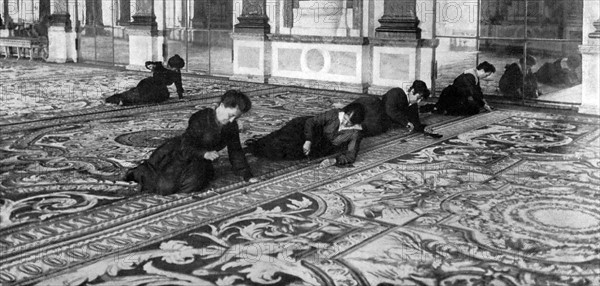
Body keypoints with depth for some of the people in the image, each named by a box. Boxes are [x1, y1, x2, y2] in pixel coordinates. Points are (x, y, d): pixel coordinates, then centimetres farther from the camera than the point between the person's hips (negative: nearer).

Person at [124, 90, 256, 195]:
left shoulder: (232, 126, -1)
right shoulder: (200, 119, -21)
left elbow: (236, 151, 7)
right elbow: (186, 147, -22)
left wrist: (247, 176, 4)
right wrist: (204, 153, -36)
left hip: (199, 160, 6)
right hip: (180, 153, -6)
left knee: (193, 184, -27)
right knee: (166, 187, -24)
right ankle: (140, 172, 9)